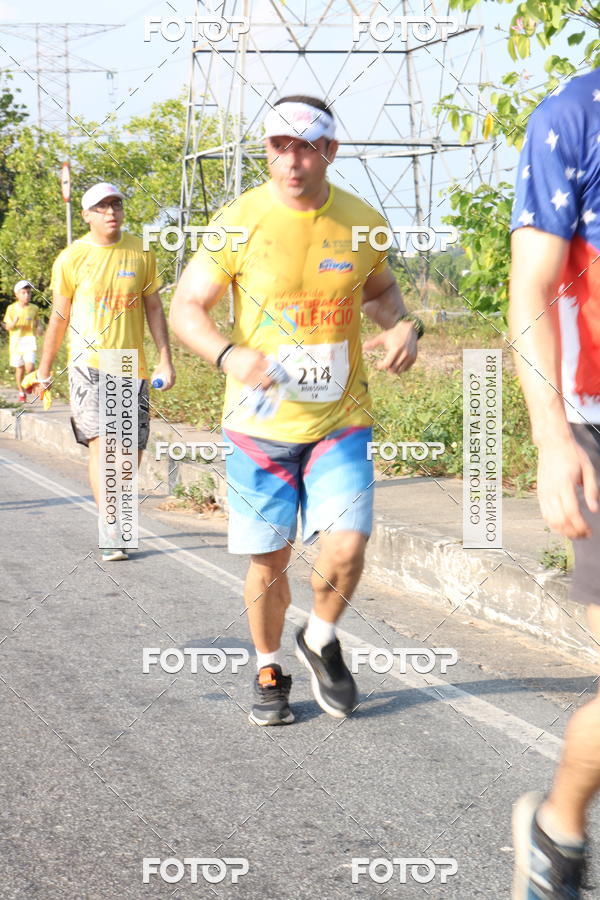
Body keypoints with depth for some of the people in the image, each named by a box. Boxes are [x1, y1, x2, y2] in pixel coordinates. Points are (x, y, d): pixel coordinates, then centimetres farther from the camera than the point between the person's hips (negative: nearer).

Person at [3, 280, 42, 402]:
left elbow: (37, 321, 18)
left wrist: (39, 327, -4)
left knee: (30, 366, -16)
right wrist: (14, 323, -21)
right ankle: (21, 393, 22)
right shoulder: (11, 308, 0)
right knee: (19, 368, 7)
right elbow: (7, 327, 1)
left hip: (29, 339, 0)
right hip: (16, 341, 0)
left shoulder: (34, 308, 3)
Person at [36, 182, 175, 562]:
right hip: (89, 363, -3)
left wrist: (165, 358, 1)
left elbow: (154, 308, 9)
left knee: (131, 450, 7)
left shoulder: (141, 253, 6)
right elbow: (60, 316, 8)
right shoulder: (71, 259, 0)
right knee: (101, 443, -15)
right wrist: (45, 366, 13)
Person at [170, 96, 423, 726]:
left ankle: (320, 642, 18)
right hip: (260, 423, -1)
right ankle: (270, 670, 30)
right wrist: (229, 355, -23)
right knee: (268, 559, 6)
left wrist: (402, 325, -2)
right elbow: (186, 307, -4)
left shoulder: (362, 223, 0)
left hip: (340, 420, 1)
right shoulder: (238, 223, -8)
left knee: (346, 545, -12)